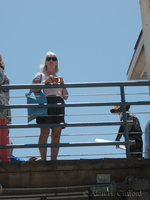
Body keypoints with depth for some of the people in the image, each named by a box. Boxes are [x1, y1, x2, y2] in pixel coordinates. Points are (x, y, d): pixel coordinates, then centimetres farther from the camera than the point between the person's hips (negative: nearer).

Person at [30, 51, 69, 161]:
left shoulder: (59, 78, 27)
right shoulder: (40, 75, 17)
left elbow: (66, 97, 21)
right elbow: (33, 90, 1)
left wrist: (62, 84, 6)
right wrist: (45, 82, -9)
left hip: (59, 104, 4)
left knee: (56, 135, -4)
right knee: (45, 132, -15)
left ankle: (54, 160, -4)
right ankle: (43, 159, -15)